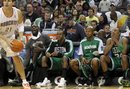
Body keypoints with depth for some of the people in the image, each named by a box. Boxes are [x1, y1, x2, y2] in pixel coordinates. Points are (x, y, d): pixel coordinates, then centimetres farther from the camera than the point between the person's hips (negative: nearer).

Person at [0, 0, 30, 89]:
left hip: (10, 36, 3)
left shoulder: (18, 12, -19)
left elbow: (20, 24, 0)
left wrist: (21, 37, -13)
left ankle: (24, 81, 15)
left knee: (16, 57, 5)